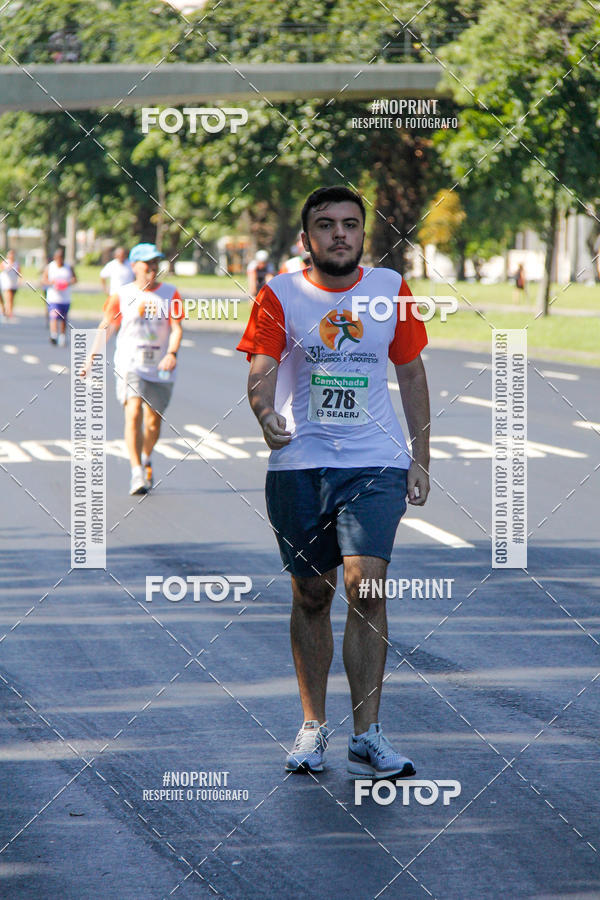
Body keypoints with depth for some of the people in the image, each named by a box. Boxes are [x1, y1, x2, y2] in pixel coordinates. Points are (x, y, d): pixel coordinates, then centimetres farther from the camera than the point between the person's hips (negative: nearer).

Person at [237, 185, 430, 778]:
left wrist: (421, 459, 11)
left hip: (376, 463, 0)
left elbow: (411, 373, 13)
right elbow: (261, 370, -9)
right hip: (298, 464, 0)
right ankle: (313, 726, 20)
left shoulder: (391, 289, 7)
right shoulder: (280, 295, 1)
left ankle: (367, 736, -11)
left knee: (365, 588, -14)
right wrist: (265, 413, -29)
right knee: (311, 595, 7)